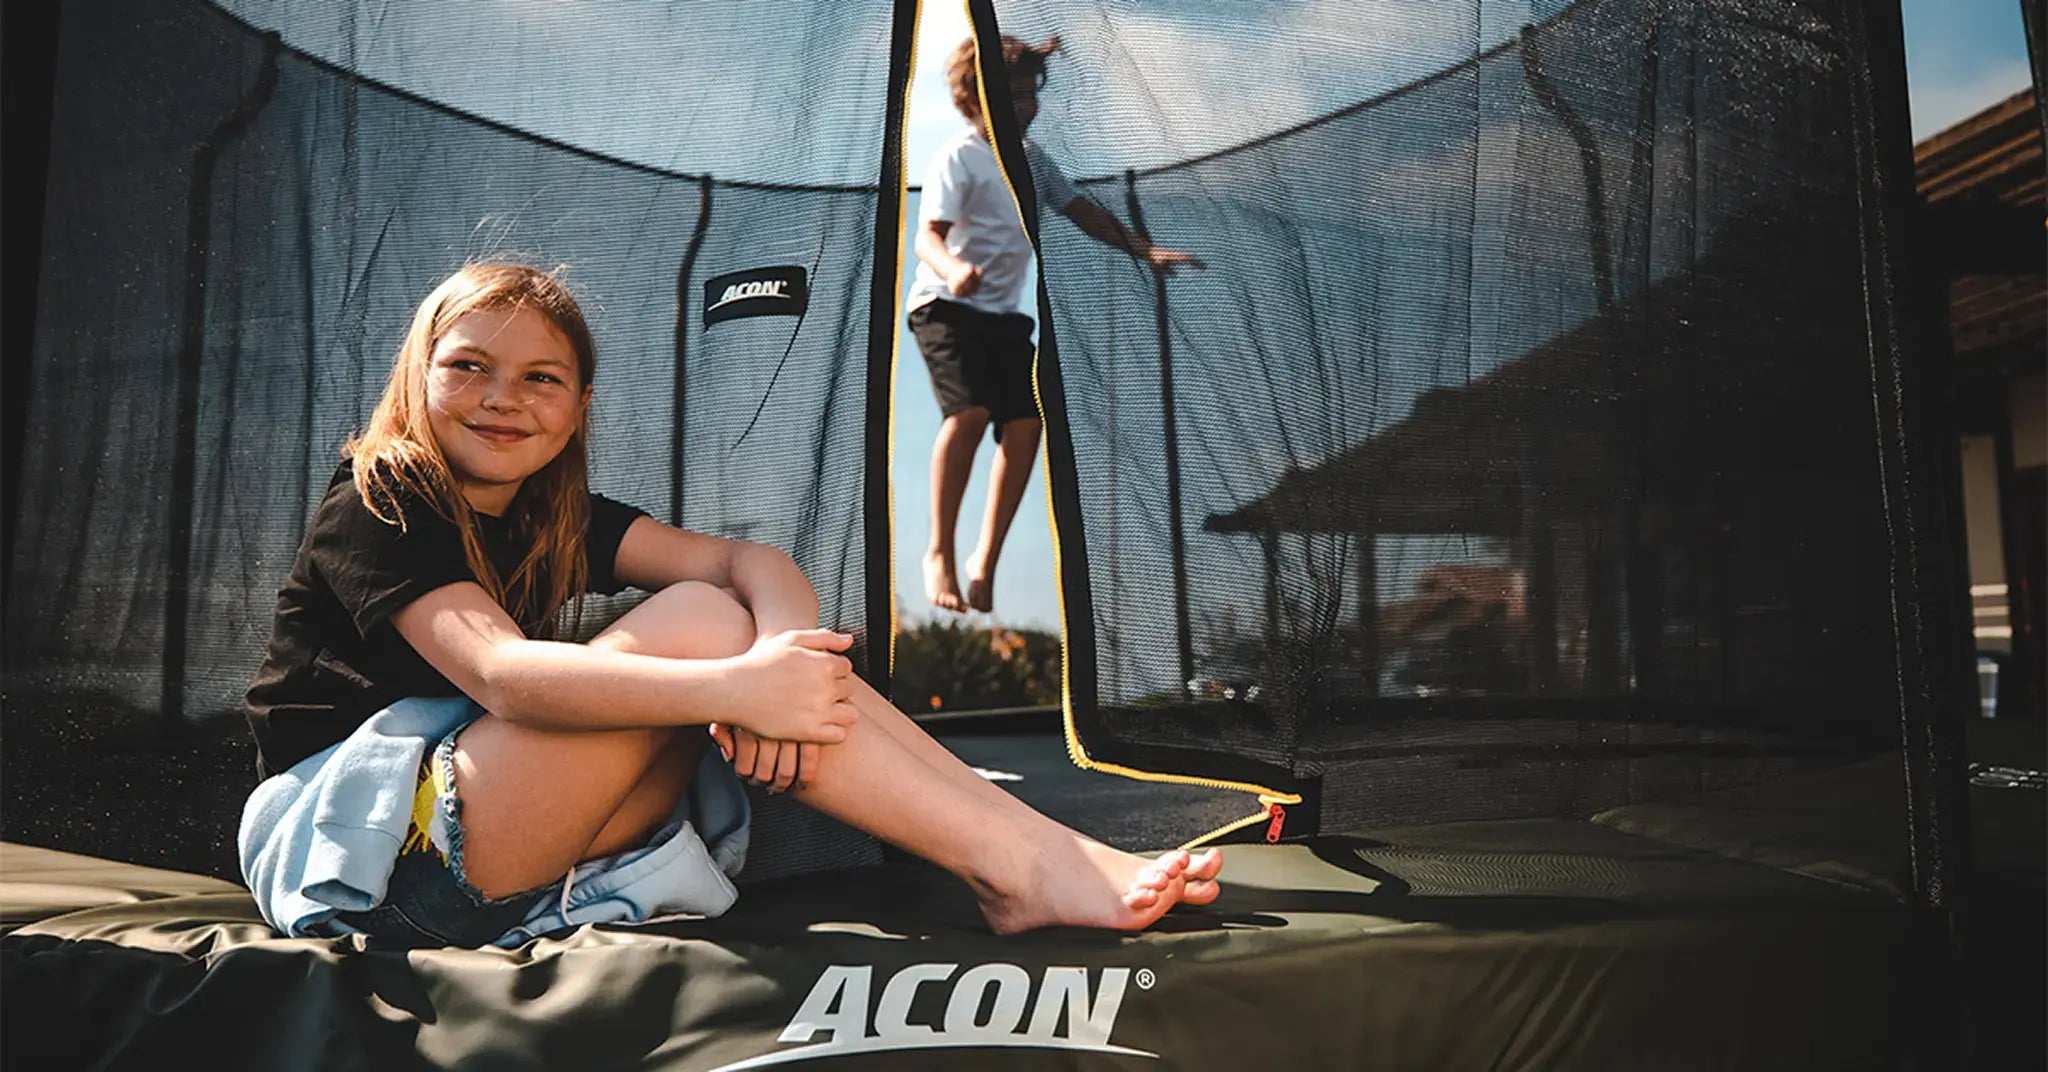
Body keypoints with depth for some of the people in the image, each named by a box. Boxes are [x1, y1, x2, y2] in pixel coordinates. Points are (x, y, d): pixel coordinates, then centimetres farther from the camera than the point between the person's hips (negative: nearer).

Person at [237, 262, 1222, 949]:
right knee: (692, 625, -25)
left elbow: (750, 562, -8)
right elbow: (500, 673, -28)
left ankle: (1028, 849, -25)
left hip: (486, 848, 6)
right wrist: (731, 686, -41)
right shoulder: (374, 507, -10)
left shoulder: (554, 517, 9)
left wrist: (781, 654, -33)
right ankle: (1021, 865, -32)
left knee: (727, 614, -15)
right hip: (351, 845, -6)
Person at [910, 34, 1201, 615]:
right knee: (969, 412, -28)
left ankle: (985, 562, 4)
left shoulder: (1030, 155, 12)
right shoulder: (958, 157, -11)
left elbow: (1080, 209, 20)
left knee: (1025, 424, -8)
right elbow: (928, 236, -21)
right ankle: (939, 552, -13)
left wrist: (1145, 250, 13)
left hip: (1006, 313, 7)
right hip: (947, 306, -7)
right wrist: (951, 270, -44)